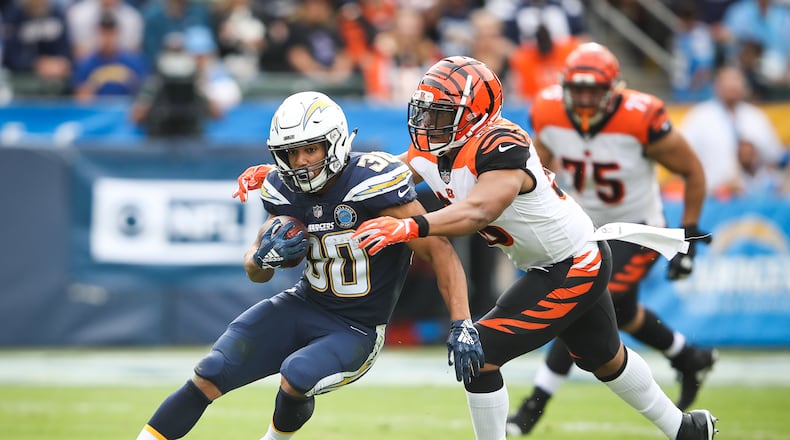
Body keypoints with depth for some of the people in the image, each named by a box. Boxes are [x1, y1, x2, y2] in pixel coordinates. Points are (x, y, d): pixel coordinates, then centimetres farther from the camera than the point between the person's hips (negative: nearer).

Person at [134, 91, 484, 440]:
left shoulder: (372, 183, -23)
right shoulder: (284, 191, -4)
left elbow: (439, 251, -22)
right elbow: (255, 273, 9)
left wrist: (461, 325, -30)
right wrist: (264, 257, -17)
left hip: (356, 331, -5)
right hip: (301, 306, 5)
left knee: (296, 377, -30)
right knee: (210, 375, -9)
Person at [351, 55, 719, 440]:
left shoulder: (499, 148, -32)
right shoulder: (429, 150, -5)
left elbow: (478, 211, -48)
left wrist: (409, 228, -58)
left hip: (575, 270, -10)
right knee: (604, 360, 28)